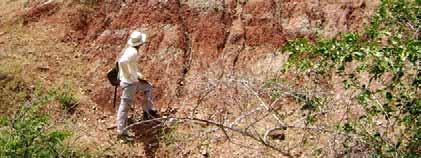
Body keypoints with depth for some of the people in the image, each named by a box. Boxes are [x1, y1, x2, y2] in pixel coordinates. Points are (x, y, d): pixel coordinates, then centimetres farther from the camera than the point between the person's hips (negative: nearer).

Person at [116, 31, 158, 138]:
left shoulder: (130, 49, 6)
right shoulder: (133, 52, -23)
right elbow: (122, 62, -40)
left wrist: (137, 74, 16)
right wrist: (128, 75, -26)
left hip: (134, 80, 10)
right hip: (129, 82, -10)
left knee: (148, 87, 25)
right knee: (125, 106, -4)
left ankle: (148, 110, 31)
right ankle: (121, 131, 2)